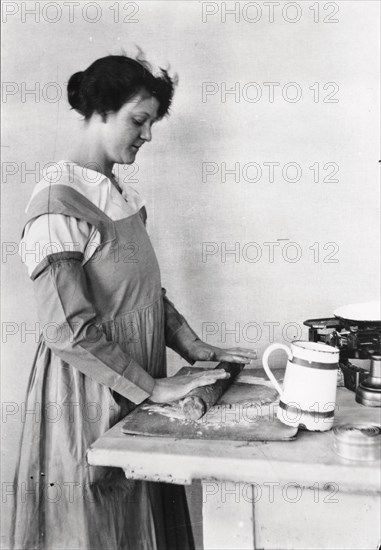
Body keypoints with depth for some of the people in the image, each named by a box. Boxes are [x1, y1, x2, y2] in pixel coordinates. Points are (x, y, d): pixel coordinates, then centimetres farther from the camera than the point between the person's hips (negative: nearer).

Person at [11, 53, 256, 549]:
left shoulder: (121, 195, 9)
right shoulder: (59, 201, -18)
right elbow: (68, 329, -23)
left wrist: (197, 350, 3)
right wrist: (153, 387, -19)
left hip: (133, 397, 8)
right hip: (88, 395, -8)